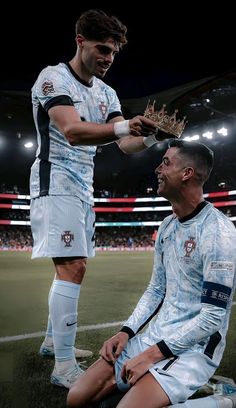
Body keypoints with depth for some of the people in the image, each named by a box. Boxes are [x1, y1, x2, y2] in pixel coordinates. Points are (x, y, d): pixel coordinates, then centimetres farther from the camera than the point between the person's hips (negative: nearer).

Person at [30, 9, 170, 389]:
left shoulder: (106, 93, 14)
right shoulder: (53, 77, -8)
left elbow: (125, 143, 5)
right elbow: (72, 131, -25)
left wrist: (151, 135, -16)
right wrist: (123, 125, -40)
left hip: (83, 186, 8)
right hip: (56, 182, -8)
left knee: (72, 267, 13)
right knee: (72, 268, -15)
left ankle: (53, 340, 30)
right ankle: (64, 366, -5)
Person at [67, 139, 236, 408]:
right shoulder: (167, 226, 7)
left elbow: (213, 316, -20)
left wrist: (152, 355, -19)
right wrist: (126, 332, 1)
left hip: (194, 347, -6)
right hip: (154, 336, 6)